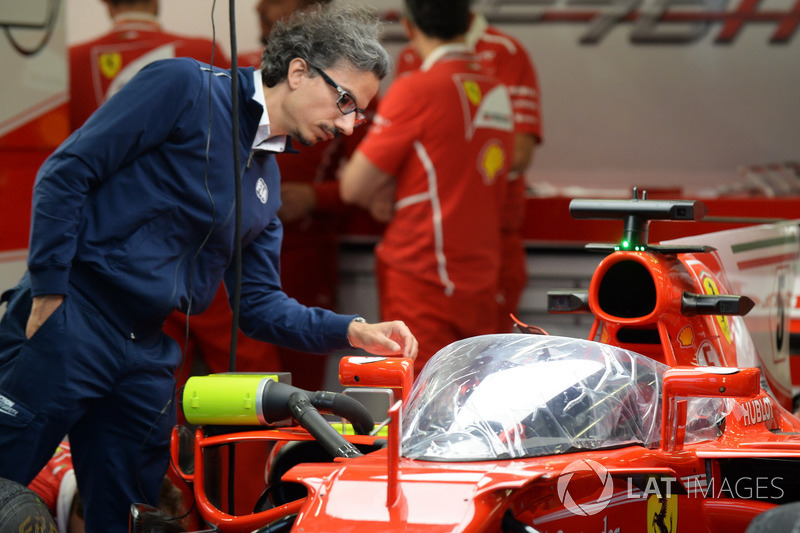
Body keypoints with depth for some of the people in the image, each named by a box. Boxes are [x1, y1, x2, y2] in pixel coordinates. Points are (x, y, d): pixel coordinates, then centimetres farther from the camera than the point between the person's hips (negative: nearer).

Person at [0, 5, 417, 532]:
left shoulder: (267, 184, 17)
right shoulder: (186, 88, -7)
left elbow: (257, 303, 17)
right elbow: (66, 172, -10)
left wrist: (351, 331, 1)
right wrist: (48, 292, -14)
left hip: (148, 359, 8)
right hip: (67, 325, -8)